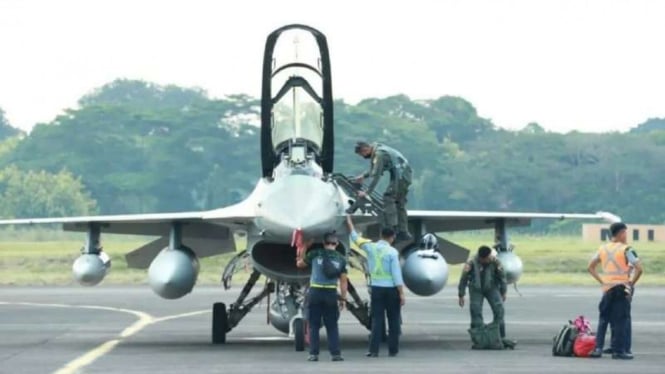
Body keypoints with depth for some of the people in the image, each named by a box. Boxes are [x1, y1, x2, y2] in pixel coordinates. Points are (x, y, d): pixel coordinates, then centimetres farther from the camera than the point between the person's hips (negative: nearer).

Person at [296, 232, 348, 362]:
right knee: (332, 326, 7)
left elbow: (299, 264, 16)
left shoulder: (315, 254, 0)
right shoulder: (341, 259, 4)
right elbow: (343, 281, 2)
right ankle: (336, 354, 2)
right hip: (331, 294, 1)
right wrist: (343, 298, 8)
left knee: (314, 325, 6)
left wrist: (301, 256, 35)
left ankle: (314, 354, 3)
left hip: (315, 293, -1)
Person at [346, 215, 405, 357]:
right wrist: (401, 293, -9)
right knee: (393, 320, 7)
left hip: (376, 288, 3)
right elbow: (397, 274, -12)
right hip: (391, 288, -3)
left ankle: (374, 350, -3)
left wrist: (349, 223, 33)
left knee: (377, 319, 4)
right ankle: (393, 350, 9)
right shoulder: (392, 252, -10)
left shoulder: (371, 248, 0)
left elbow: (356, 238, 18)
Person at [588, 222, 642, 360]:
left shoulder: (603, 249, 8)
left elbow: (590, 267, 12)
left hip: (607, 290, 5)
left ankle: (598, 348, 6)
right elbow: (639, 269, -18)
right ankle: (619, 351, 1)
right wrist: (632, 283, -5)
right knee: (622, 320, 1)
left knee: (603, 319, 12)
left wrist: (602, 281, 10)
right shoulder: (625, 250, -9)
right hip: (622, 289, -5)